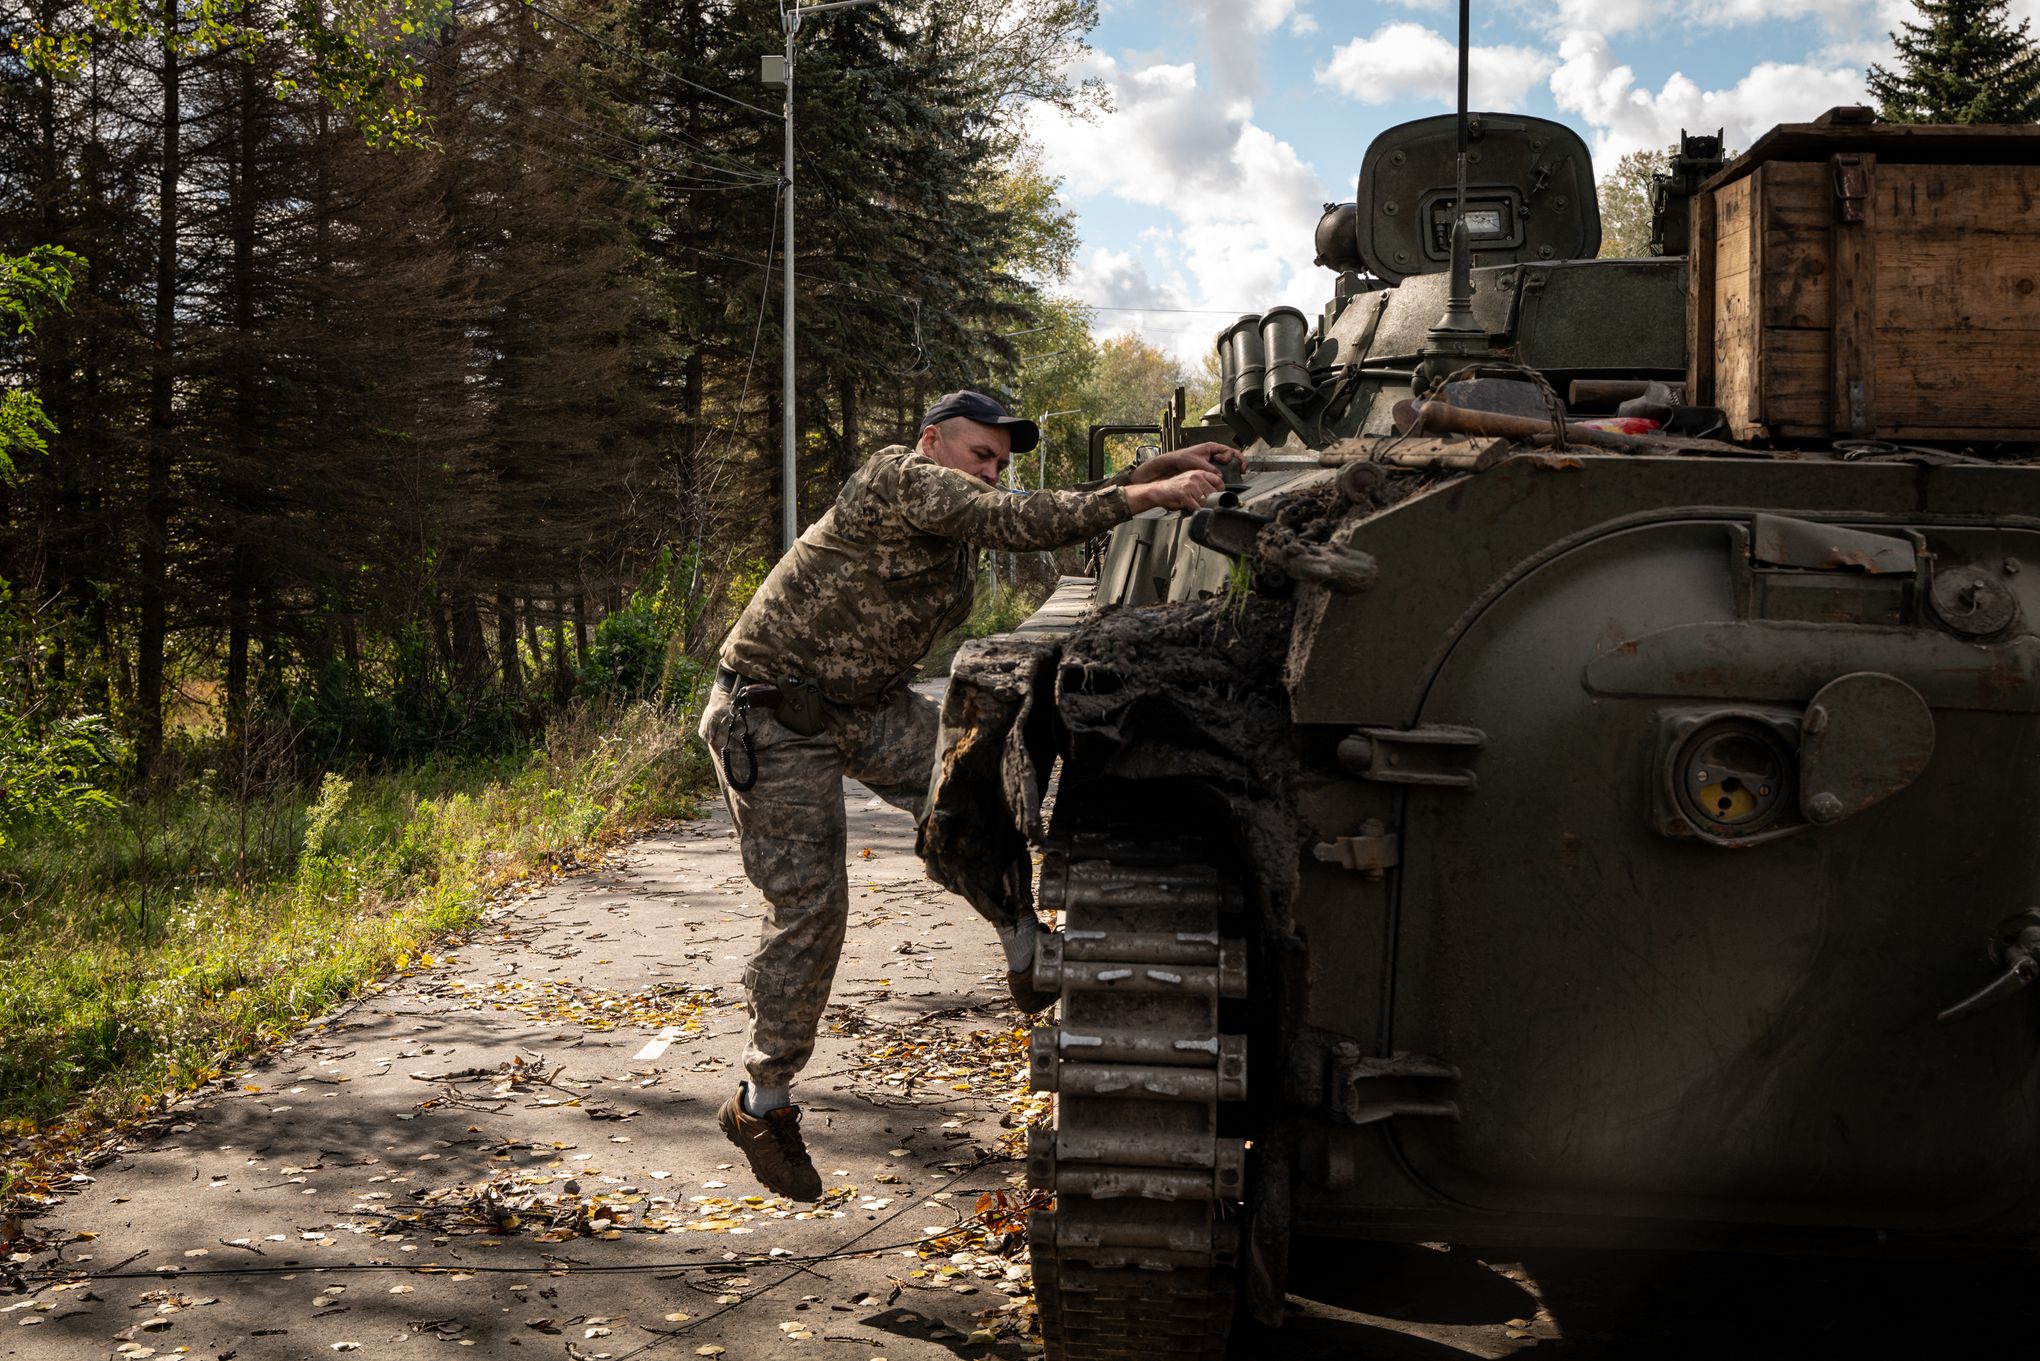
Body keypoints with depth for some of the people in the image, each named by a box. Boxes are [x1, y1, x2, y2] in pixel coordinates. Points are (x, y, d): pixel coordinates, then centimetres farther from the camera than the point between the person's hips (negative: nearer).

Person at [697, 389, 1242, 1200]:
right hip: (772, 720, -8)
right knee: (809, 903, -9)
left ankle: (1028, 956, 0)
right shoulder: (896, 479, -18)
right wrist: (1147, 495, -30)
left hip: (867, 706, 8)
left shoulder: (960, 521, 8)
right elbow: (1015, 521, -29)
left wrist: (1161, 469, -10)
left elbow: (1058, 520, 3)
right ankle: (761, 1104, 4)